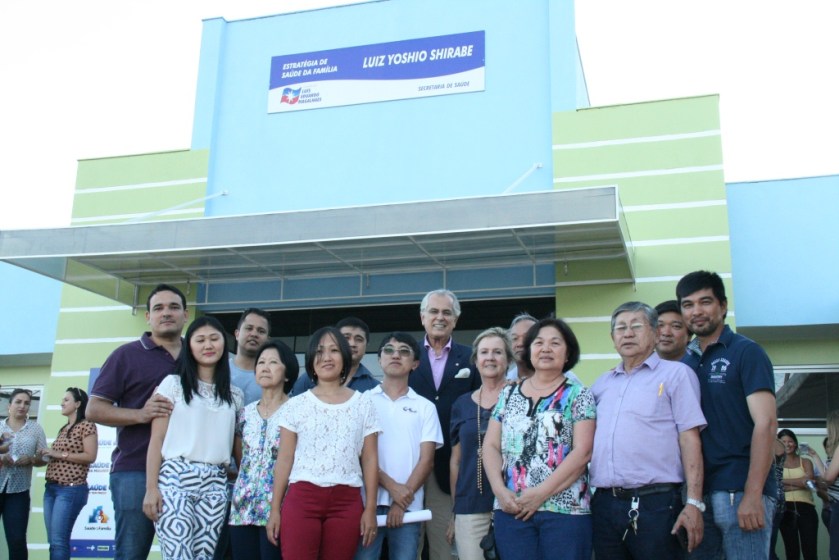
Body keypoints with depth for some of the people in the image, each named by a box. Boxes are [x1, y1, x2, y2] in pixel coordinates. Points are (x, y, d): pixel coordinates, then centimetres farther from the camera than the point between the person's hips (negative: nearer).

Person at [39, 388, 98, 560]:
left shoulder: (86, 425, -5)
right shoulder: (64, 429, 19)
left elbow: (90, 456, -14)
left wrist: (58, 454, -13)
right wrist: (47, 454, 6)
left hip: (71, 489, -8)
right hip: (51, 488, 9)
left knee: (58, 541, -13)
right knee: (53, 542, 7)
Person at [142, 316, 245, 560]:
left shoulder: (235, 395, 14)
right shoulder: (173, 383, 4)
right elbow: (156, 439, 0)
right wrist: (151, 488, -7)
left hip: (215, 485, 3)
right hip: (175, 478, -3)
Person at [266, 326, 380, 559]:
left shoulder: (363, 404, 7)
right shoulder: (296, 405, 7)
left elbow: (369, 459, 5)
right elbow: (284, 460, 6)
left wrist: (370, 508, 1)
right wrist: (275, 509, 3)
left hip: (347, 502, 1)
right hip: (301, 498, 0)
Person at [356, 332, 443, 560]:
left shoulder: (425, 407, 10)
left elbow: (426, 459, 3)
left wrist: (403, 500, -8)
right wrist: (391, 486, -11)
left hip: (408, 506, 1)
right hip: (368, 501, -1)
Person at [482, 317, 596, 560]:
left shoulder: (579, 396, 2)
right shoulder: (508, 394, 12)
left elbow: (582, 452, -7)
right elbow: (491, 446, 9)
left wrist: (541, 493, -14)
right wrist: (499, 490, -7)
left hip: (565, 509, -3)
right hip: (511, 510, 3)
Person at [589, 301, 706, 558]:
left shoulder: (676, 374, 3)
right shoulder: (602, 383, 17)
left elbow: (690, 439, -5)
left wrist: (694, 503, -12)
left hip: (654, 503, -4)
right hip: (604, 504, 5)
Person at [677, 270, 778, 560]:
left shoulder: (746, 352, -3)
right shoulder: (684, 363, 12)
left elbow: (765, 424, -11)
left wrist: (752, 495, -18)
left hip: (739, 492, -5)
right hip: (697, 492, 5)